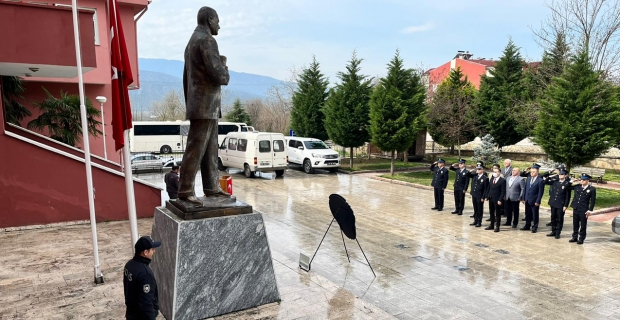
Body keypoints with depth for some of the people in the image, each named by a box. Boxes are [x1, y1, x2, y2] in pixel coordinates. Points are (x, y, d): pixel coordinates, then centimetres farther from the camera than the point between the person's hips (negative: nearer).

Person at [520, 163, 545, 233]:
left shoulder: (540, 180, -11)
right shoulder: (528, 179, 7)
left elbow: (540, 192, -12)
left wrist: (537, 201, -14)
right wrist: (523, 198, 6)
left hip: (534, 201, -6)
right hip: (527, 200, 6)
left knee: (535, 215, 6)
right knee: (527, 214, 15)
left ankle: (534, 227, 17)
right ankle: (527, 226, 27)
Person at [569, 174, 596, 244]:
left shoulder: (592, 189, -6)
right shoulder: (577, 187, 5)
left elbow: (593, 201, -5)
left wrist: (590, 210, -9)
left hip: (584, 210, -4)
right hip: (575, 209, 4)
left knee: (583, 225, 6)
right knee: (575, 225, 13)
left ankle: (581, 239, 16)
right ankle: (574, 237, 24)